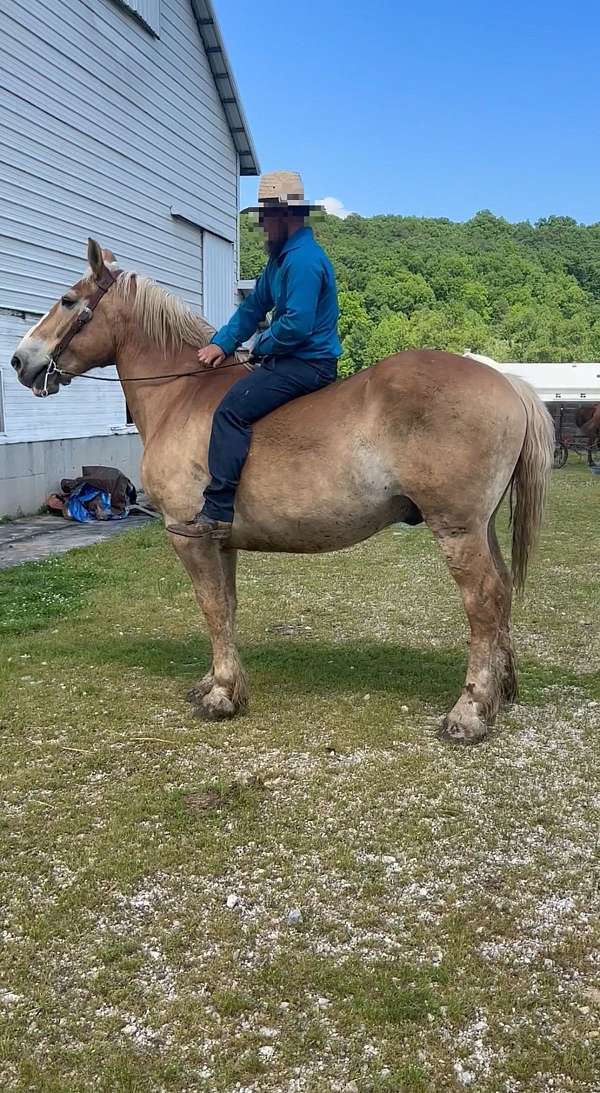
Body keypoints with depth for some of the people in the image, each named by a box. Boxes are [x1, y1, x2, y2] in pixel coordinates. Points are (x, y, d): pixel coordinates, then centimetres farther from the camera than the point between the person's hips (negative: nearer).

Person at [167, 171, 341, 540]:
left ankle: (218, 512, -24)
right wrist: (223, 343, 6)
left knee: (232, 409, -22)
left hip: (308, 364, -11)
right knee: (235, 394, 21)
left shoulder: (303, 259, -17)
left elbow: (296, 325, -25)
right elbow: (254, 308, 19)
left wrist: (261, 346, -8)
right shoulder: (281, 257, 17)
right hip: (293, 359, 11)